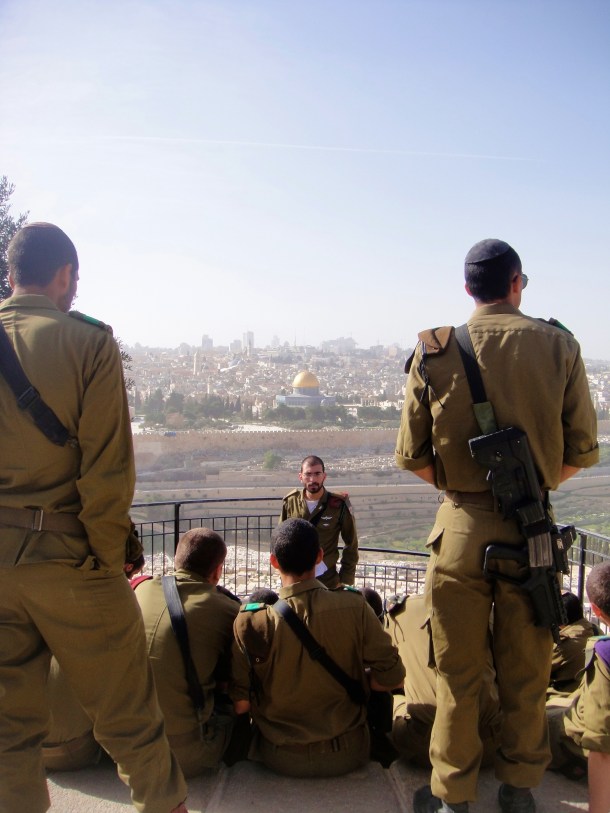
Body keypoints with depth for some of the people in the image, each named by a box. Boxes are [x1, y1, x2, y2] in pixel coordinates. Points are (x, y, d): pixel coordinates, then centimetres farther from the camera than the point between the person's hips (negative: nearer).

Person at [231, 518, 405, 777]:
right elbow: (392, 678, -12)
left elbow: (240, 704, -14)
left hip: (282, 760, 0)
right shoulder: (354, 606, -18)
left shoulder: (251, 621, -20)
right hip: (347, 755, 0)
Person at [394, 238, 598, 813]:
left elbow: (411, 455, -2)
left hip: (462, 527, -1)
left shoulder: (434, 352, -4)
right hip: (533, 529, 1)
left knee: (457, 671, 12)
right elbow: (582, 451, 1)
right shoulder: (558, 346, -3)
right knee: (526, 670, 17)